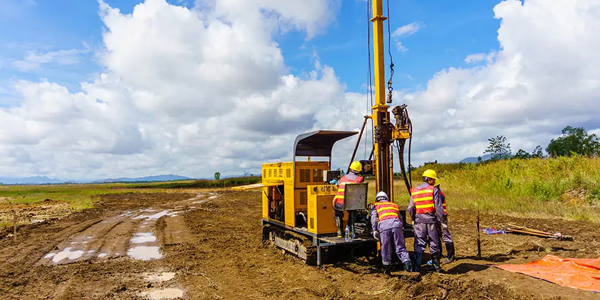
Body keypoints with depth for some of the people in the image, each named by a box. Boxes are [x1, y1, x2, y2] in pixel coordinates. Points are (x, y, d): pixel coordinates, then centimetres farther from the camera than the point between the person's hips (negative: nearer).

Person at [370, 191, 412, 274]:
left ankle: (386, 268, 13)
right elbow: (400, 218, 29)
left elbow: (373, 217, 9)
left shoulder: (375, 205, 25)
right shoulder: (394, 205, 35)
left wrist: (374, 230, 2)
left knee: (385, 249, 7)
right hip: (396, 224, 2)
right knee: (400, 247, 6)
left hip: (384, 225, -2)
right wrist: (401, 229, 36)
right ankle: (406, 261, -14)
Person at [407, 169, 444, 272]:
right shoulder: (434, 190, -4)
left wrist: (413, 219, 19)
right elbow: (439, 207, -8)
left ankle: (417, 267, 2)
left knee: (419, 244, 6)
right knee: (434, 244, 11)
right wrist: (441, 220, 0)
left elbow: (410, 208, 6)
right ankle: (436, 266, 20)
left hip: (419, 221, 2)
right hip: (431, 220, -2)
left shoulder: (414, 191, 7)